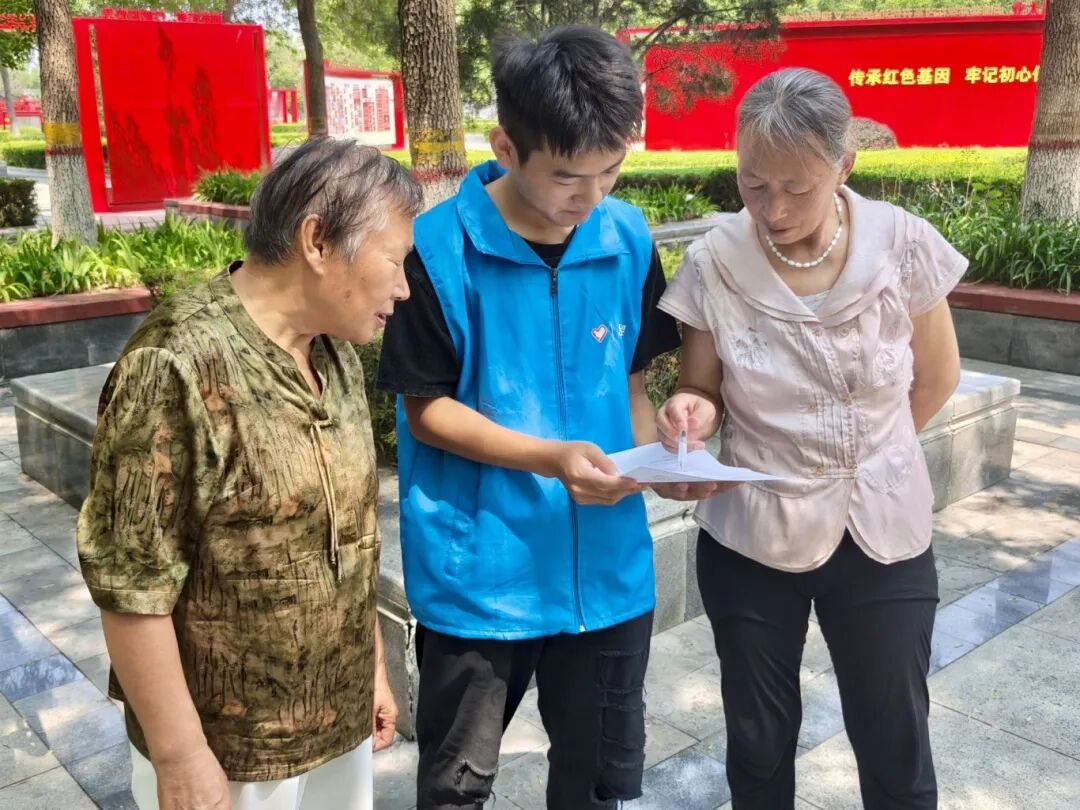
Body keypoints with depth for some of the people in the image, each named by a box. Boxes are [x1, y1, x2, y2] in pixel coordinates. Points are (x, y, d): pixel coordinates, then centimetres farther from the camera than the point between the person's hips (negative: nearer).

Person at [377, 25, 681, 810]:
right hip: (478, 568, -3)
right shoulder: (439, 247, -14)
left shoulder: (629, 239, -1)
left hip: (608, 561, 4)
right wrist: (549, 457, -22)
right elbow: (426, 410, -9)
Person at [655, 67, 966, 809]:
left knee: (896, 745, 15)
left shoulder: (903, 244, -12)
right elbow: (704, 397, -3)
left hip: (884, 531, 1)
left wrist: (867, 456, 9)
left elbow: (937, 378, 3)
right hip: (751, 538, 0)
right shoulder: (714, 264, -14)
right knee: (759, 742, 17)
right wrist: (691, 414, -25)